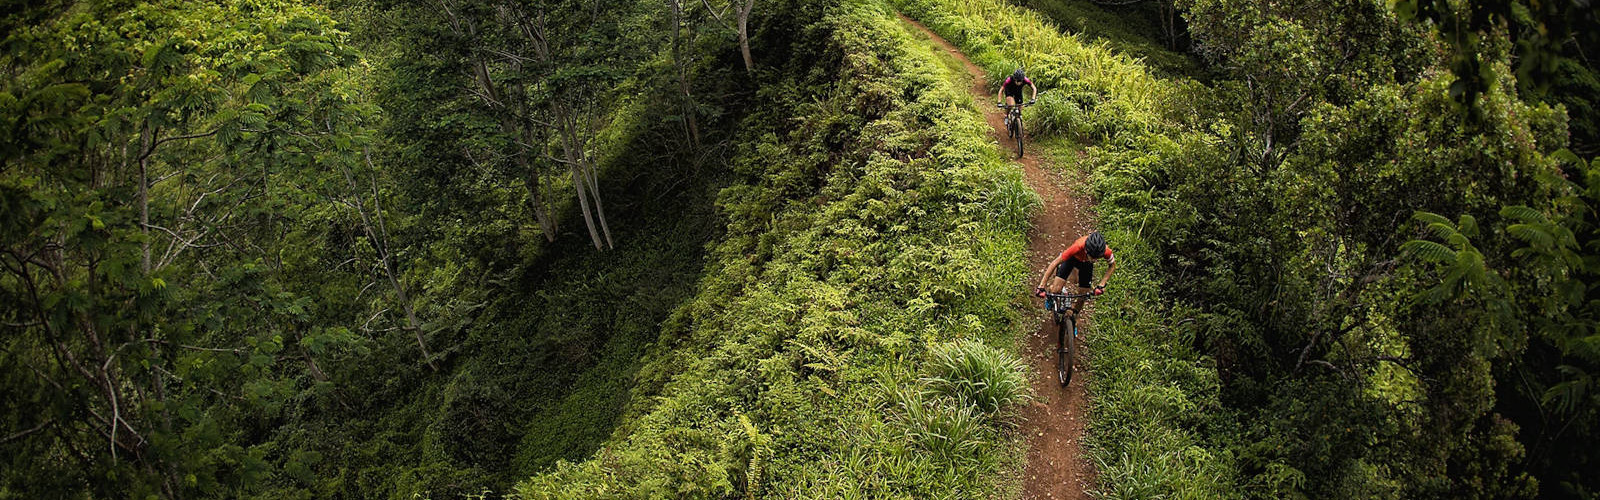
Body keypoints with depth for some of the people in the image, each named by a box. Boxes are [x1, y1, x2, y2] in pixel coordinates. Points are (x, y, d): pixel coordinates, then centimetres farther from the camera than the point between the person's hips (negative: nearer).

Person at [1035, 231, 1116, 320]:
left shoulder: (1105, 251, -38)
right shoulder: (1078, 247, -45)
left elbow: (1112, 265, -15)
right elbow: (1056, 262, -35)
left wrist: (1101, 285, -25)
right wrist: (1041, 286, -37)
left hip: (1086, 263, 2)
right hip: (1072, 257, -2)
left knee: (1083, 296, 1)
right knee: (1056, 290, -16)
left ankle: (1074, 315, 32)